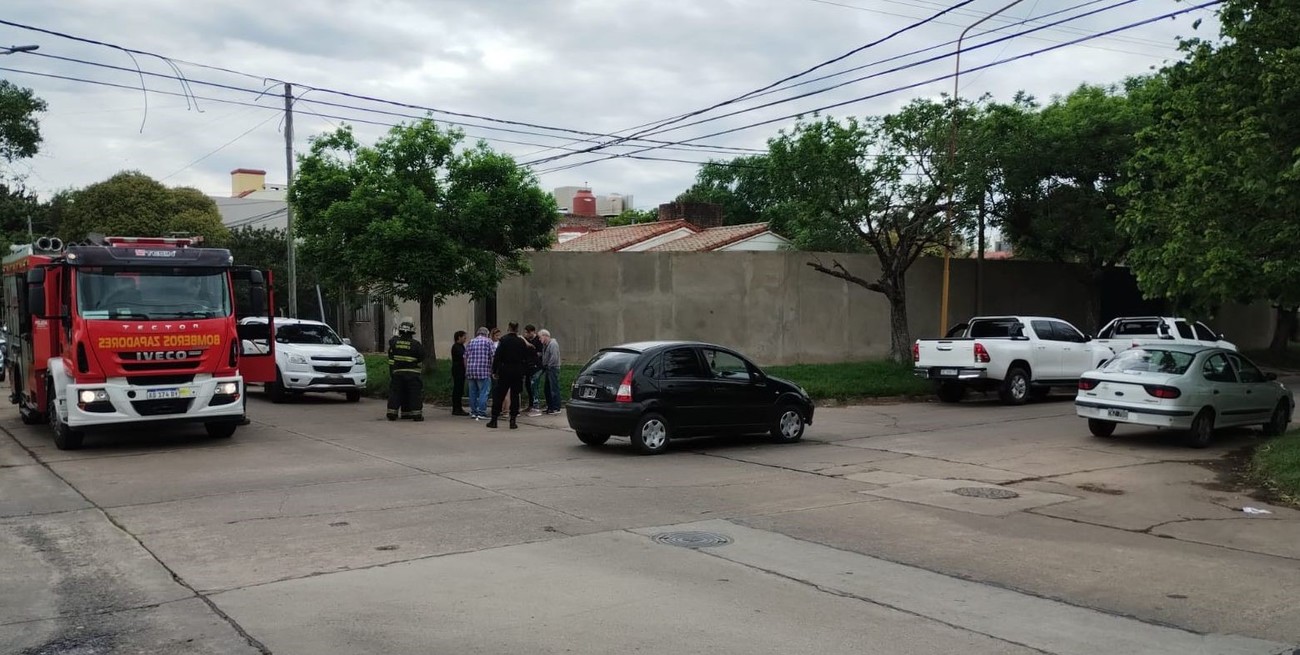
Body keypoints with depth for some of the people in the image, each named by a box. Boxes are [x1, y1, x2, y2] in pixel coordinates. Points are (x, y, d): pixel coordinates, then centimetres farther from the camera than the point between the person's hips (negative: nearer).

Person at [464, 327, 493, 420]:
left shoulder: (470, 342, 15)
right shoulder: (488, 341, 1)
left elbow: (465, 358, 14)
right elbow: (492, 356, -5)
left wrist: (467, 370, 22)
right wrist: (492, 370, 2)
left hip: (470, 371, 5)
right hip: (483, 371, -5)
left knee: (473, 392, 11)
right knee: (483, 393, -2)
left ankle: (473, 412, 15)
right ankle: (481, 413, -4)